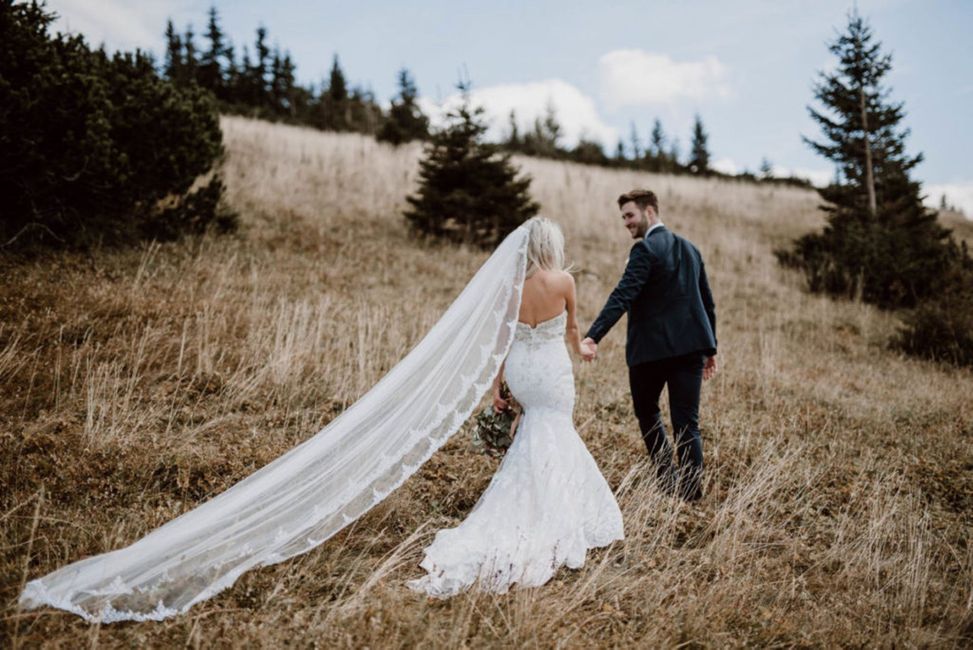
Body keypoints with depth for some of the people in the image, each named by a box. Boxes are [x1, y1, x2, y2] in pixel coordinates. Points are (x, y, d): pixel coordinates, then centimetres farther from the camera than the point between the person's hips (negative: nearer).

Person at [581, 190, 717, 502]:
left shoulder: (645, 249, -9)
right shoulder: (690, 248, 16)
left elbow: (622, 296, -22)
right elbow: (707, 302, 20)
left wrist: (592, 336, -29)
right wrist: (710, 348, 26)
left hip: (651, 347, -6)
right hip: (690, 346, 6)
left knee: (647, 412, 16)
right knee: (686, 421, 5)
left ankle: (666, 477, 18)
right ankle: (692, 487, 1)